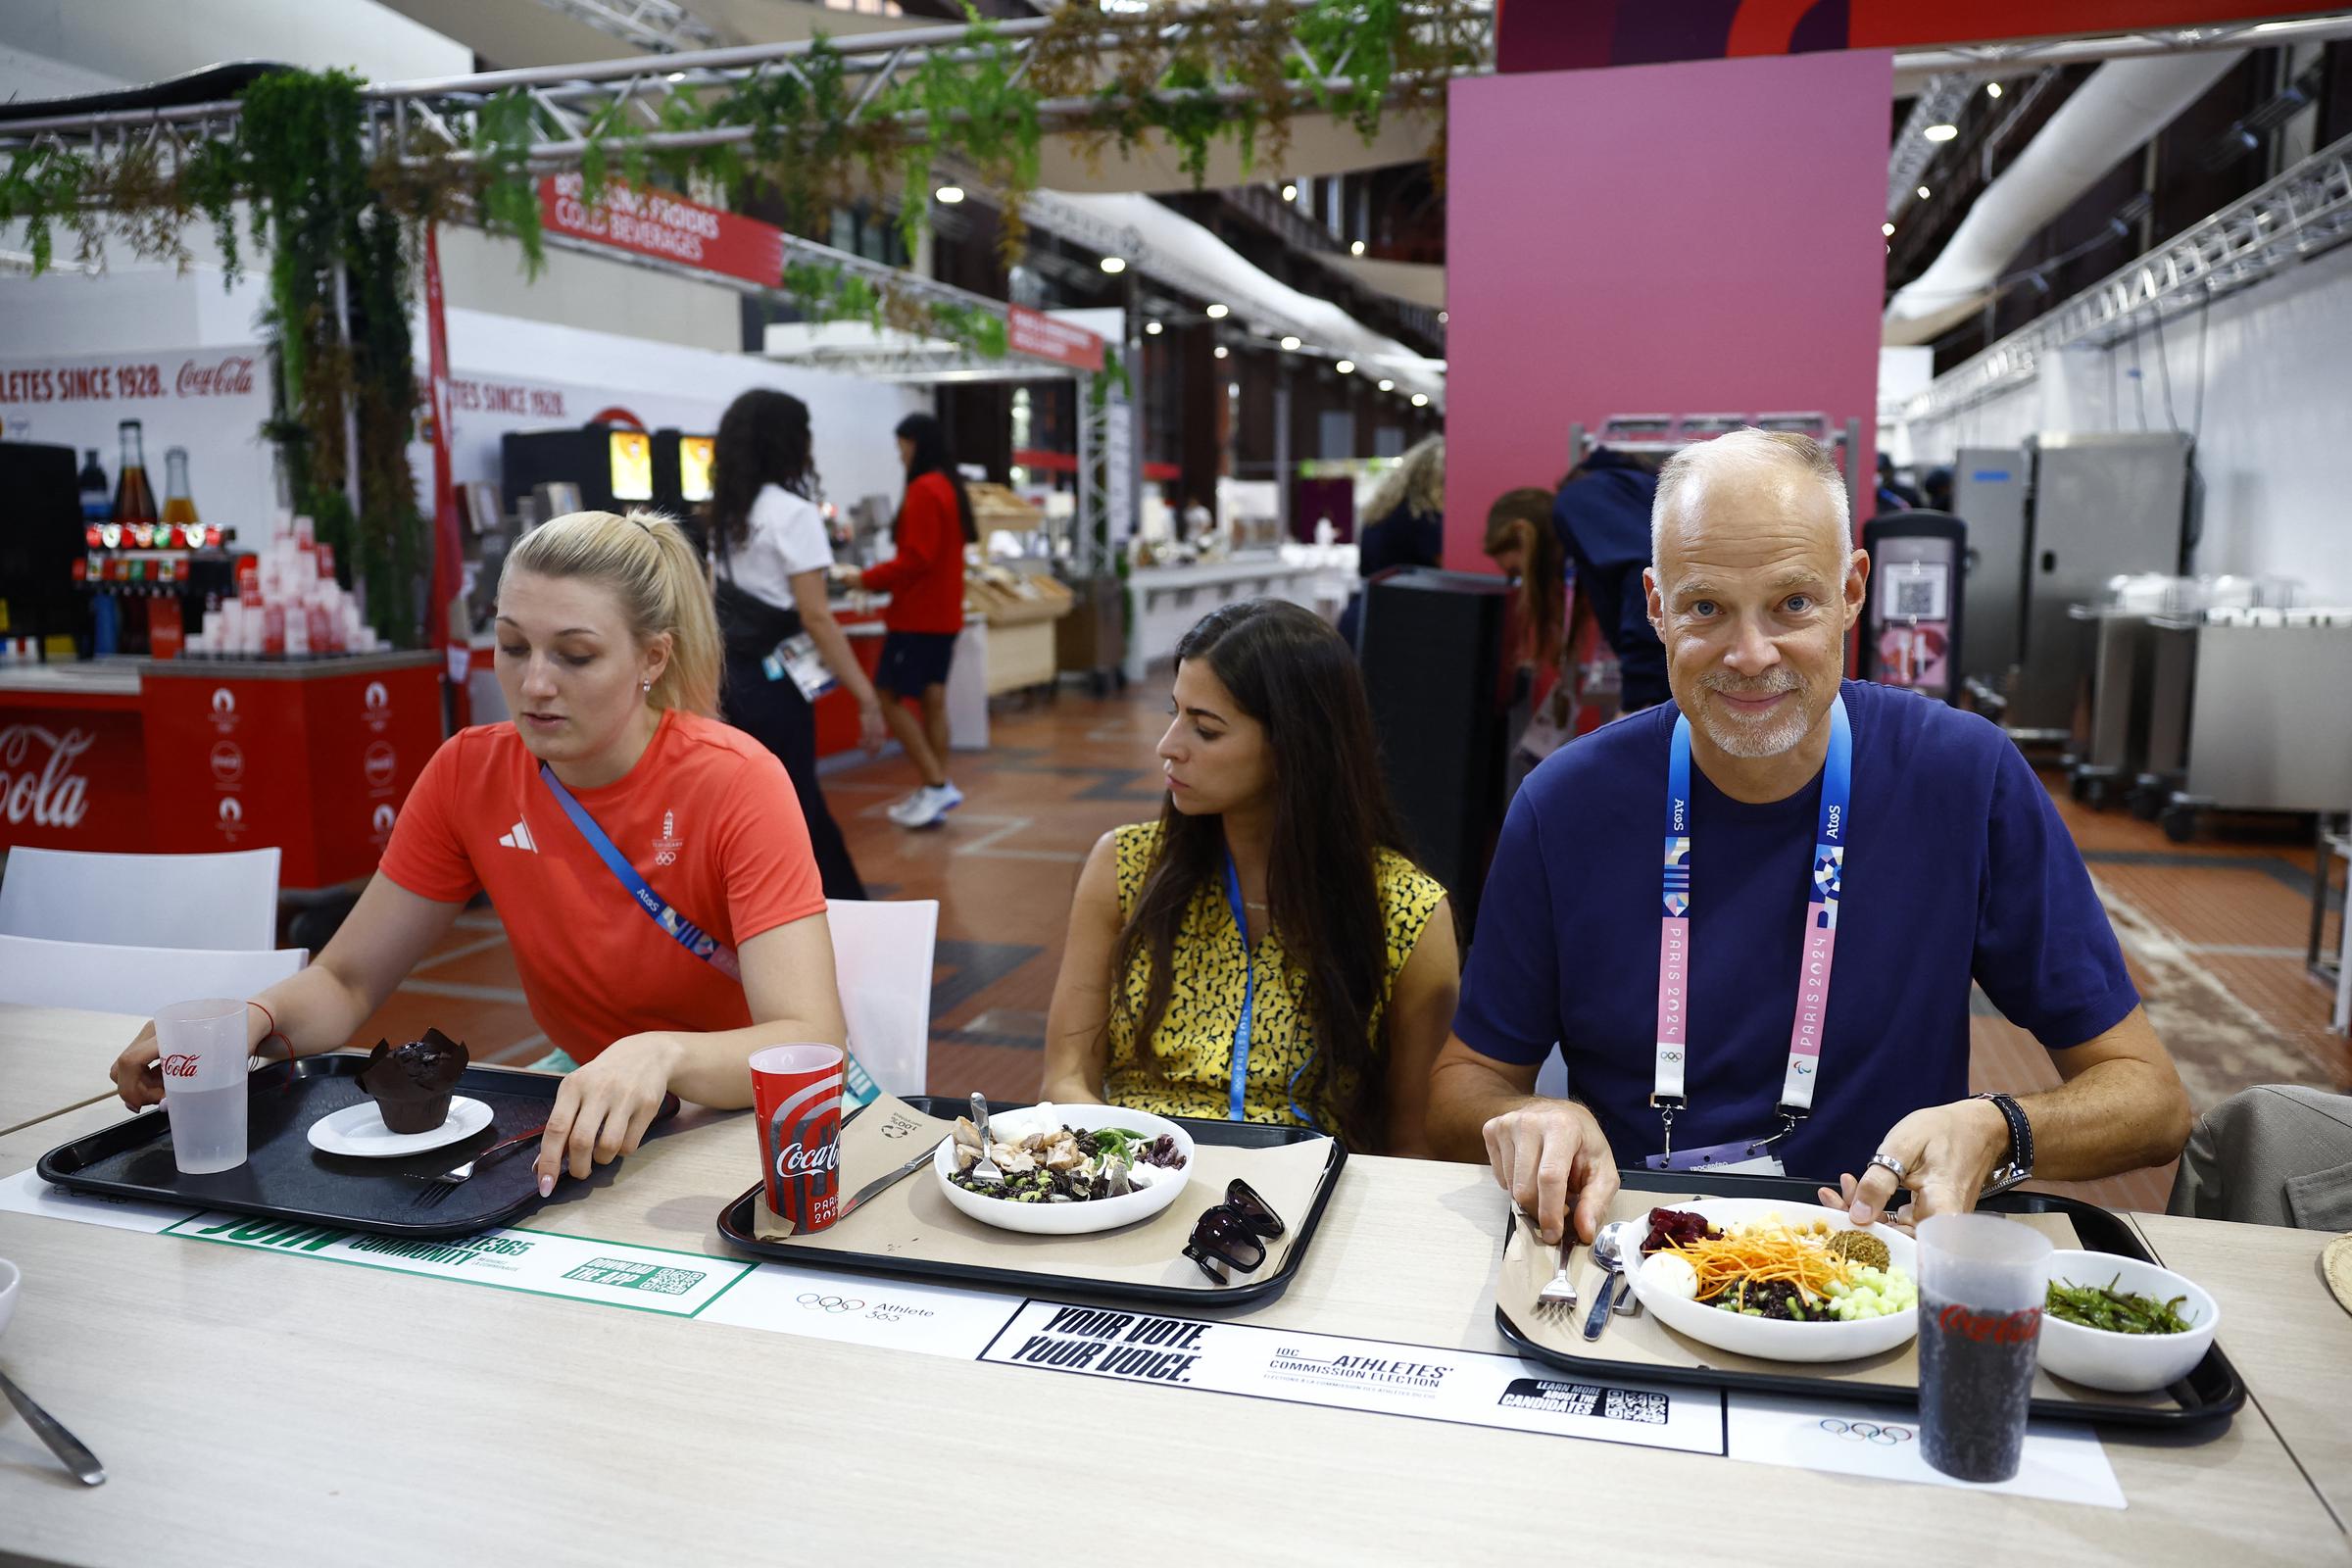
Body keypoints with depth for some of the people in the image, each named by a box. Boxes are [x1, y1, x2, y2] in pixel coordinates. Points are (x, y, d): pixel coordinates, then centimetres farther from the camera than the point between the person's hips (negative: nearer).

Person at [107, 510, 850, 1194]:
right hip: (588, 1114, 5)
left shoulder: (735, 785, -21)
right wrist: (254, 1018, -21)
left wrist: (662, 1055, -49)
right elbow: (345, 982, 1)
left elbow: (812, 1045, -30)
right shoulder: (469, 773, -7)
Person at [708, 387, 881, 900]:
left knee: (804, 805, 17)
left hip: (734, 676, 8)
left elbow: (715, 606, 13)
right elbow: (815, 617, -18)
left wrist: (717, 679, 19)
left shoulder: (728, 514, 11)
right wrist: (866, 697, -16)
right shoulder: (792, 513, -13)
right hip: (774, 680, -8)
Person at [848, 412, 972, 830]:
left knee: (889, 698, -4)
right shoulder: (951, 487, 13)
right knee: (933, 699, 9)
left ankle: (937, 785, -6)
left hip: (917, 615, -9)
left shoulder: (923, 490, -16)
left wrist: (866, 579, -11)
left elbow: (916, 559, -21)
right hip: (943, 612, 9)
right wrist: (881, 583, 12)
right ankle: (933, 794, 12)